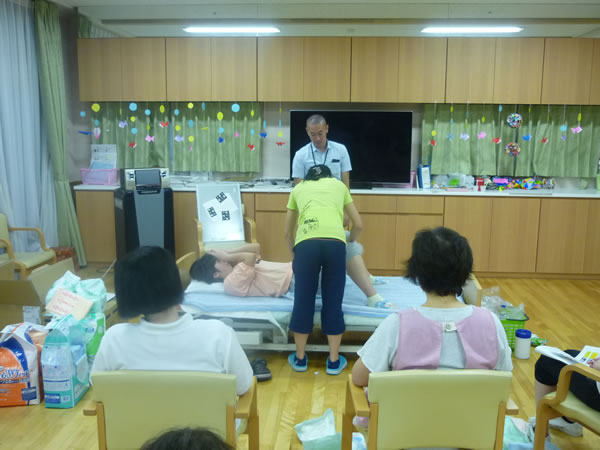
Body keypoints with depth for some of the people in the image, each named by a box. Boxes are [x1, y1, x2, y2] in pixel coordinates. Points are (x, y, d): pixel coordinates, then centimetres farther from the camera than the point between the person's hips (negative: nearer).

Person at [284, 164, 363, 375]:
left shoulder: (298, 188, 30)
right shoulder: (339, 184, 29)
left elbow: (287, 232, 33)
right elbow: (358, 225, 30)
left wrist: (294, 254, 48)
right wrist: (349, 241, 50)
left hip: (306, 243, 0)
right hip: (335, 242, 0)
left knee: (303, 301, 12)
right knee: (333, 302, 11)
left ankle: (300, 358, 25)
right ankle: (334, 360, 21)